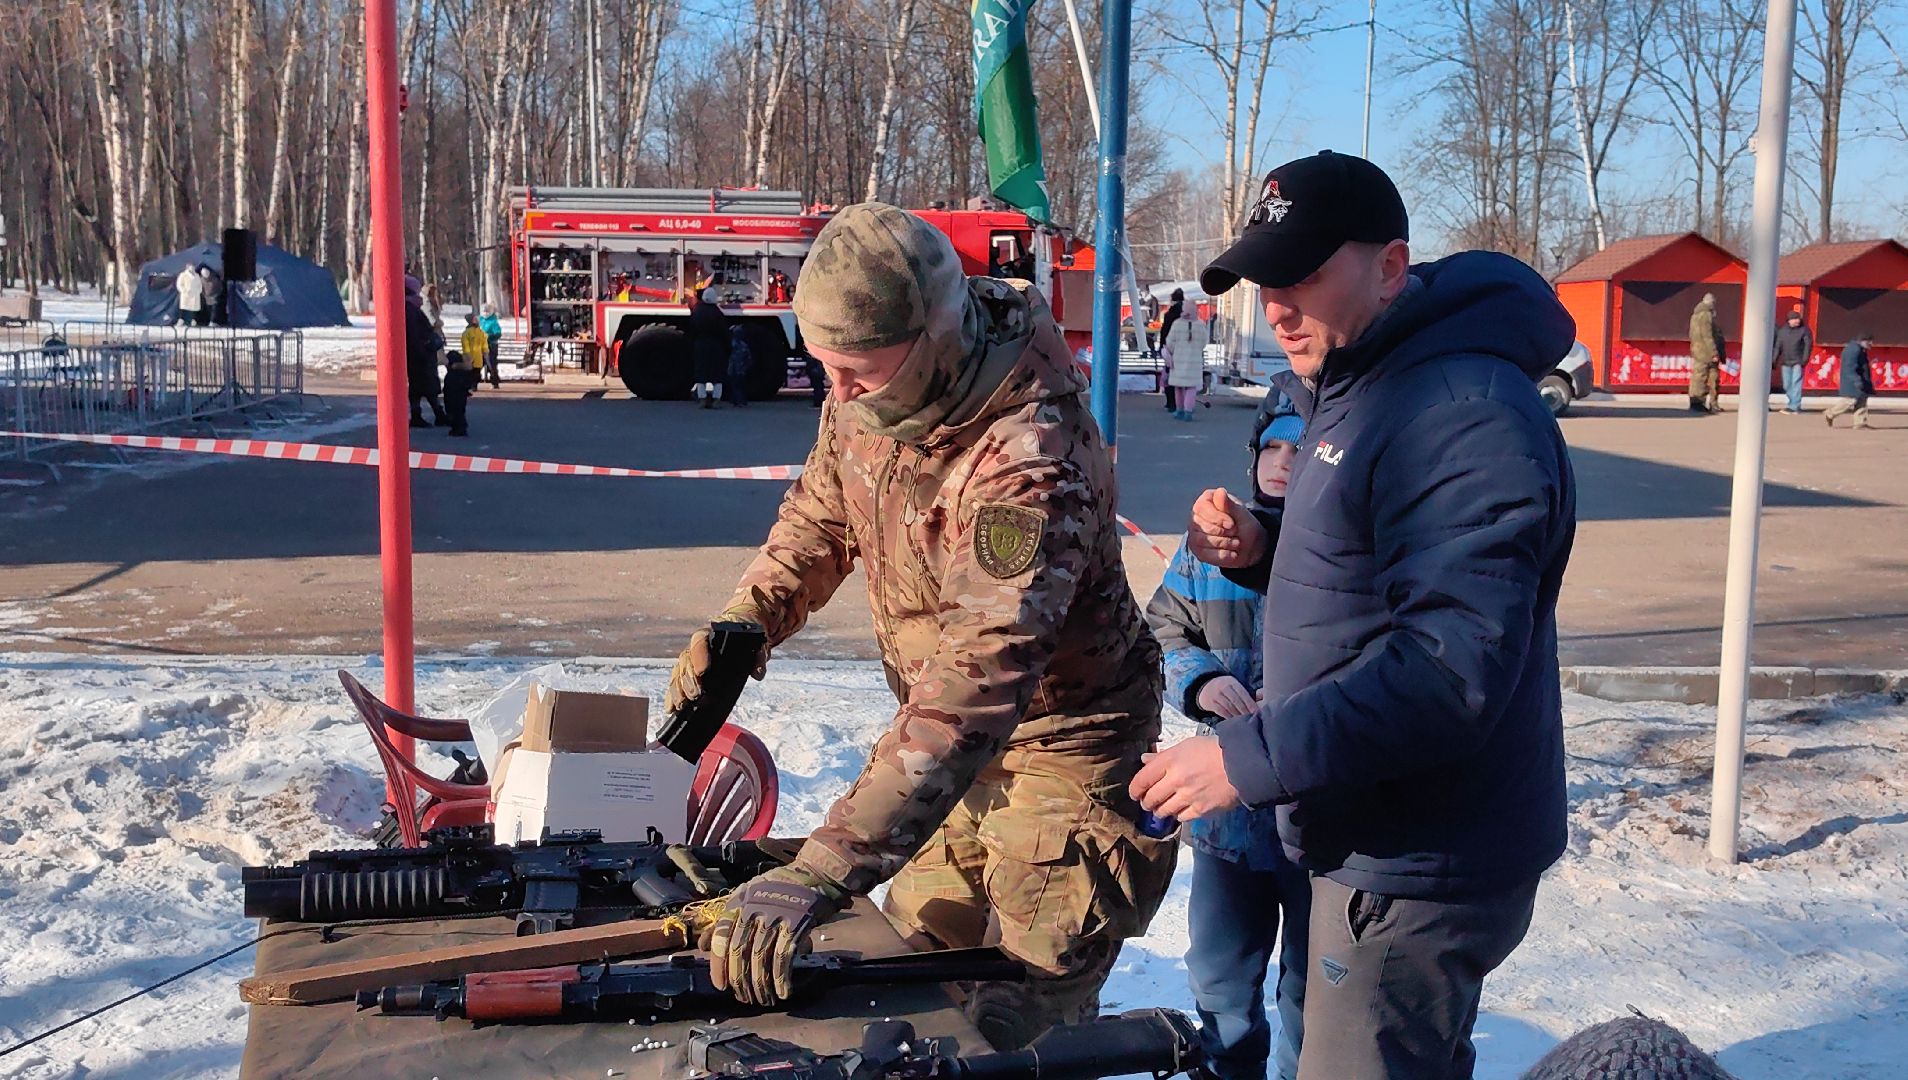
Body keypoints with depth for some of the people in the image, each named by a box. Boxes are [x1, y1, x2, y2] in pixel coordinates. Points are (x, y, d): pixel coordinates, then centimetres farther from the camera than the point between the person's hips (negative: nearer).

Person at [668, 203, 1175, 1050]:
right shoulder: (872, 394, -10)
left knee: (1023, 1017, -5)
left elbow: (981, 679, -45)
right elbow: (823, 510, 11)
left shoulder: (1030, 462, -36)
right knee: (921, 948, 18)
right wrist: (744, 619, -7)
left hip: (1059, 736, -7)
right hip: (953, 733, 8)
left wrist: (824, 870, -52)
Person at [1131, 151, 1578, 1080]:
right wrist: (1257, 552, 1)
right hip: (1376, 841, 10)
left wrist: (1249, 758, -29)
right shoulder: (1355, 388, 11)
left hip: (1420, 867, -10)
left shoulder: (1465, 413, -24)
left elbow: (1452, 667, -30)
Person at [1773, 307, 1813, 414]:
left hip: (1798, 362, -5)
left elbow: (1808, 345, -7)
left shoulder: (1804, 330, -4)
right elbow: (1778, 345, 7)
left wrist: (1804, 359, -15)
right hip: (1785, 362, 5)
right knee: (1786, 385, 8)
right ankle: (1795, 404, 21)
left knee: (1796, 383, -11)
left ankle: (1794, 406, -12)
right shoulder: (1782, 330, 6)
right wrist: (1775, 359, 2)